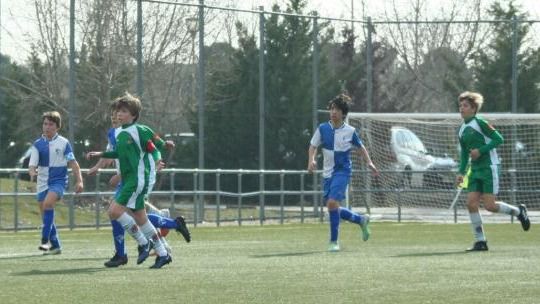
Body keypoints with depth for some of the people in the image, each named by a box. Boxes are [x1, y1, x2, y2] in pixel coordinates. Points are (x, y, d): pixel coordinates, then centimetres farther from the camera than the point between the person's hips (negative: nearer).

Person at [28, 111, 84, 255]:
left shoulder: (63, 143, -1)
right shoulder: (37, 144, 4)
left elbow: (72, 163, 3)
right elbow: (32, 165, -3)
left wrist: (79, 180, -3)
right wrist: (32, 172, -26)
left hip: (59, 180, -4)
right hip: (43, 182, 4)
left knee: (48, 202, -30)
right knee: (45, 214, 5)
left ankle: (45, 240, -30)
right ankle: (55, 246, 18)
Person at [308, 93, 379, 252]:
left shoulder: (350, 131, -3)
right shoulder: (323, 128, 1)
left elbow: (360, 147, 12)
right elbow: (313, 146, 8)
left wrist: (369, 163, 2)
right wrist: (311, 160, -11)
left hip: (342, 172, -4)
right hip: (328, 172, 4)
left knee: (332, 203, -21)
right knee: (332, 207, 9)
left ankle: (334, 241, -12)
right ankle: (361, 220, 34)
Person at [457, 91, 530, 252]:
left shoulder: (480, 123, -9)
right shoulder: (462, 131, 13)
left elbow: (498, 138, -12)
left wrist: (480, 150, -18)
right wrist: (461, 172, 8)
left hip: (489, 167, -7)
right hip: (475, 170, 7)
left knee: (489, 205, -10)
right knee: (471, 203, -6)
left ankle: (519, 211, 16)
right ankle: (480, 241, 0)